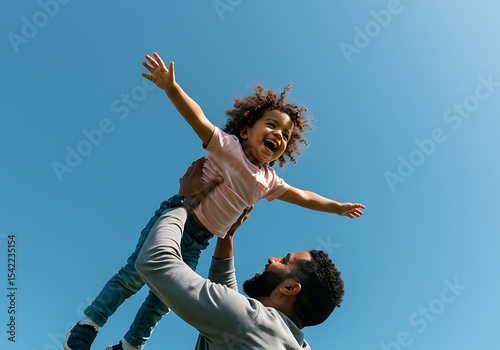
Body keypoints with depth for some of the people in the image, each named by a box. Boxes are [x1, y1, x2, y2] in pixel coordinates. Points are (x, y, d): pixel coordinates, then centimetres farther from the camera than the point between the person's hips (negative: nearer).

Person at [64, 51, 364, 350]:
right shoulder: (229, 146, -11)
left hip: (199, 241, 6)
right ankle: (88, 325, 8)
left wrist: (337, 207, 26)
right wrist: (171, 87, -39)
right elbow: (199, 119, -24)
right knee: (137, 272, -11)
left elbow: (302, 196, 19)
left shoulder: (268, 180, 7)